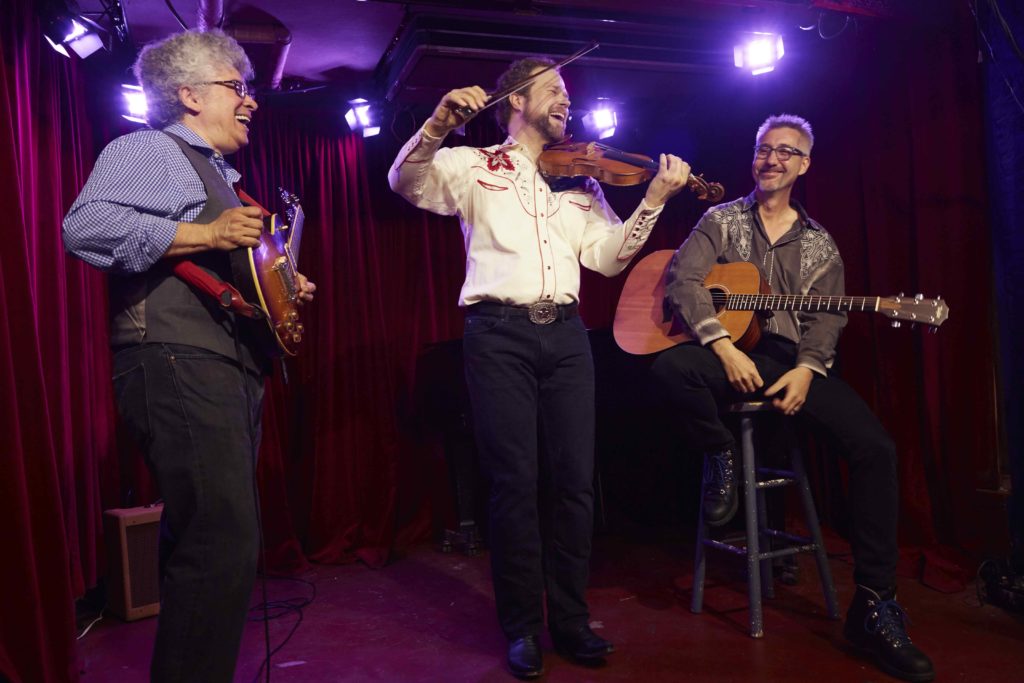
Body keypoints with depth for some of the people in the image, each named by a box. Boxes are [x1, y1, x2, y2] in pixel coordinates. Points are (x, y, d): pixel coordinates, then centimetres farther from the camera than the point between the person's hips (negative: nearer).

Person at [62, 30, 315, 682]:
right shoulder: (149, 150, 2)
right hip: (178, 365, -10)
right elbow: (84, 225, -16)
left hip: (231, 370, 10)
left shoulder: (221, 175, 29)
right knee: (223, 547, -15)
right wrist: (206, 235, -18)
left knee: (214, 545, 13)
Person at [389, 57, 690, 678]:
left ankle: (570, 617, 18)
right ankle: (522, 627, 12)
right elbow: (405, 181, -5)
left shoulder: (578, 179, 20)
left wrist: (654, 200, -2)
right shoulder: (474, 167, 11)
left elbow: (607, 256, 9)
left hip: (565, 333, 4)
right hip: (500, 331, -3)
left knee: (574, 480, 3)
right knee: (516, 480, -3)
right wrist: (439, 124, -20)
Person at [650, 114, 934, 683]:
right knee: (671, 366, -36)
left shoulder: (819, 244, 16)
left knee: (875, 445, -20)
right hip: (729, 351, -2)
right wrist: (724, 347, -20)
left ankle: (875, 604, -9)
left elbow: (827, 318, 7)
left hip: (794, 361, 2)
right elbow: (683, 279, -6)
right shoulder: (722, 220, 10)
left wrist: (807, 369, -14)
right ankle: (721, 455, -5)